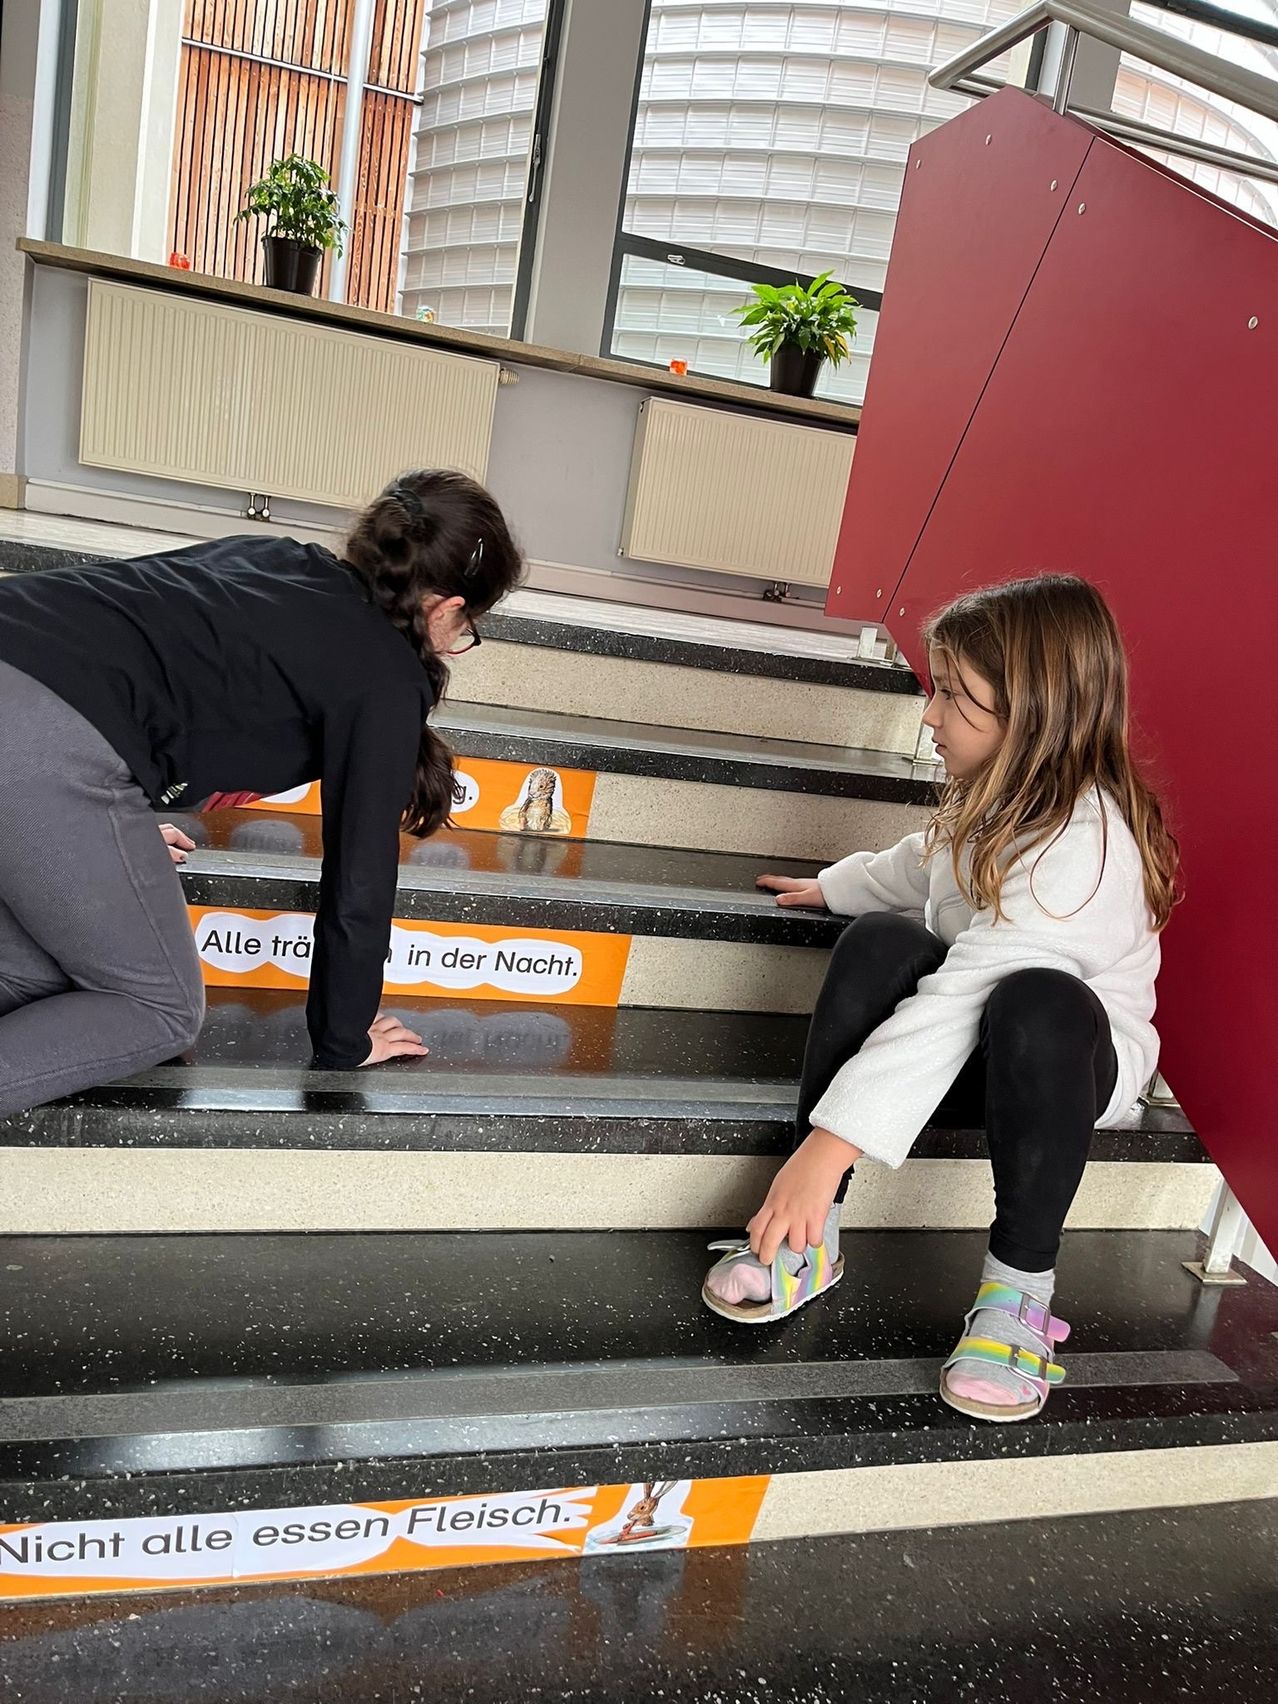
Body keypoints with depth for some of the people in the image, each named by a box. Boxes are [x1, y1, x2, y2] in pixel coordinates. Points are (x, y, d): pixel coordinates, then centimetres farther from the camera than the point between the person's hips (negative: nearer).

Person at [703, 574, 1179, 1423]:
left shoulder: (1081, 844, -30)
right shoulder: (1000, 794, -5)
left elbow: (956, 1005, -38)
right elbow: (918, 867, 19)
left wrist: (829, 1144, -41)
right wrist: (834, 885, 35)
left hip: (1075, 1061, -6)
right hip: (970, 1051, 7)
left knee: (1040, 1003, -40)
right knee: (884, 941, -24)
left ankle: (1021, 1288, -22)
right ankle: (806, 1230, -21)